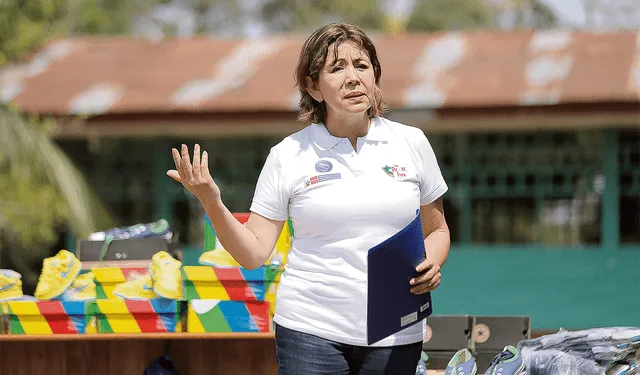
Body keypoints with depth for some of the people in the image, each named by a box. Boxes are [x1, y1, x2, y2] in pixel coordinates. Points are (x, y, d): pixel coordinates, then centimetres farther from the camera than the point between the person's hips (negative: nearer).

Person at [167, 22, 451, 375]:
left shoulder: (412, 142, 5)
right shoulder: (287, 156, 0)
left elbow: (436, 230, 16)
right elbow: (254, 253, -1)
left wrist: (432, 262, -6)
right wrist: (211, 202, -16)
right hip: (311, 333, -2)